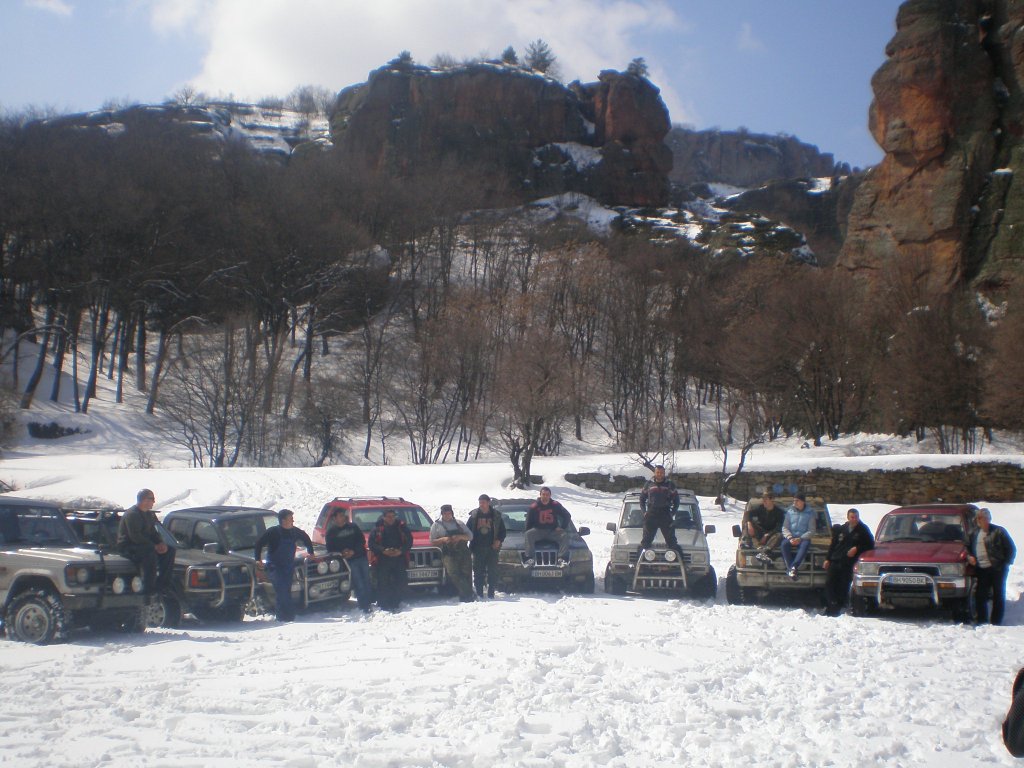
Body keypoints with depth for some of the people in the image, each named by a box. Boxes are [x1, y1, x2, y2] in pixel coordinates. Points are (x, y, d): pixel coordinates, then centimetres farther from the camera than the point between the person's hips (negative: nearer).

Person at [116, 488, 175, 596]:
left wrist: (161, 543, -6)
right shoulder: (131, 514, -17)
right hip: (127, 547, -10)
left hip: (143, 545, 10)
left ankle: (162, 583, -4)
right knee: (150, 553, -37)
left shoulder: (149, 514, 13)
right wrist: (154, 546, -26)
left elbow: (153, 532, 16)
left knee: (169, 549, -3)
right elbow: (135, 536, -26)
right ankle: (148, 588, -33)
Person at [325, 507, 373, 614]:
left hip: (361, 557, 3)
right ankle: (364, 606, -4)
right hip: (349, 561, -3)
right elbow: (330, 548, 3)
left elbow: (362, 540, 6)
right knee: (359, 585, -8)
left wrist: (354, 551, -10)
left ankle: (370, 603, 13)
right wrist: (341, 553, -14)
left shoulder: (353, 527, 10)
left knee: (367, 581, 3)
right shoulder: (331, 532, 4)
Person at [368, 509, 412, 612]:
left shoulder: (401, 526, 10)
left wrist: (401, 550, -9)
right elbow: (372, 543, 0)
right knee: (383, 584, -6)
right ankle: (384, 605, -1)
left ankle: (397, 603, 9)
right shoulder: (378, 528, 5)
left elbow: (409, 540, 7)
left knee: (400, 582, -1)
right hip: (383, 560, -2)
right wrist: (383, 551, -15)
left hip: (399, 559, 2)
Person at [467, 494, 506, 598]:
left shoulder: (496, 516, 5)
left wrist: (499, 540, -6)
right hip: (478, 548, 1)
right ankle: (479, 593, 4)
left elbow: (502, 531, 9)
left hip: (492, 548, 0)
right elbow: (467, 530, 12)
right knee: (478, 572, 0)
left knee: (493, 571, -2)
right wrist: (471, 540, -1)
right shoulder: (474, 515, 6)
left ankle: (491, 593, 4)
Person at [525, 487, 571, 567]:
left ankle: (562, 559, -33)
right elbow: (528, 522, 3)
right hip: (538, 531, -1)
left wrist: (562, 527, 0)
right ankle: (530, 559, -39)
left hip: (553, 531, 1)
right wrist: (529, 530, -8)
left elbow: (567, 516, 8)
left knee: (564, 535, -25)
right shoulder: (534, 507, -3)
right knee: (529, 534, -31)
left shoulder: (555, 505, 1)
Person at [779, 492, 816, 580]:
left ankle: (793, 567, -50)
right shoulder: (790, 511, 9)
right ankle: (791, 569, -37)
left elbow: (811, 530, -2)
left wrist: (800, 539, -17)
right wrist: (790, 538, -14)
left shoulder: (810, 513, 3)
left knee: (805, 544, -37)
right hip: (791, 537, 2)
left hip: (803, 538, -2)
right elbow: (785, 527, 6)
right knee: (784, 544, -32)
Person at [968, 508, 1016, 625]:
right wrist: (969, 556, 5)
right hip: (981, 570, 5)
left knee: (998, 596, 2)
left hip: (997, 568, -5)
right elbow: (970, 548, 25)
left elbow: (1011, 548, -1)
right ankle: (981, 621, 12)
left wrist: (1006, 563, -7)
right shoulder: (975, 533, 14)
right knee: (980, 597, 3)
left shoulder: (998, 531, -3)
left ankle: (996, 622, 8)